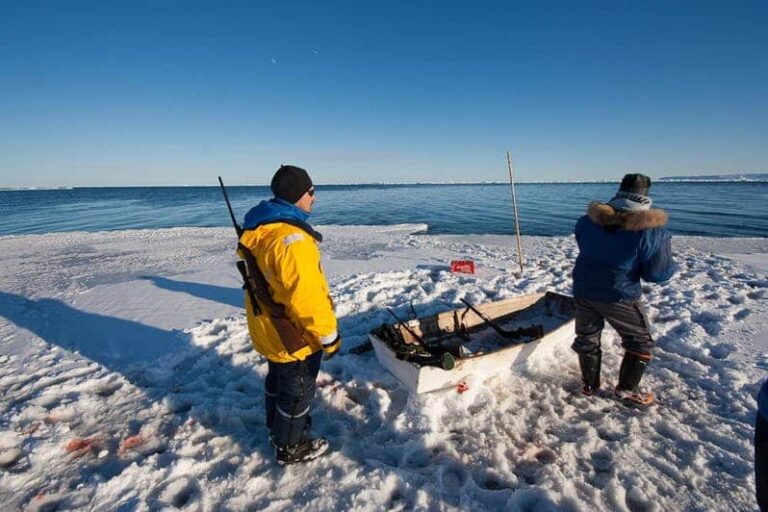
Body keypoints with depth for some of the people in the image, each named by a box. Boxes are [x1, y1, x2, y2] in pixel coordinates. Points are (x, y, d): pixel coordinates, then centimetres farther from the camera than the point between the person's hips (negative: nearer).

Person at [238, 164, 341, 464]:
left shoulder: (260, 228, 2)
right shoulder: (291, 237, -31)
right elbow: (306, 295, -30)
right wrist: (328, 336, -18)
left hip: (268, 328, 10)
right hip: (294, 336, -9)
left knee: (278, 379, 27)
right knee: (297, 388, 11)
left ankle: (277, 429, 49)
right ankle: (291, 447, 32)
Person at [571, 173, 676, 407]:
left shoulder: (589, 220, -3)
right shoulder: (651, 232, -18)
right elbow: (659, 273, -12)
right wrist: (670, 264, 8)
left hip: (584, 289, 4)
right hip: (620, 296, -4)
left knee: (587, 338, 21)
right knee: (640, 342, 19)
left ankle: (589, 384, 34)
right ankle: (627, 389, 25)